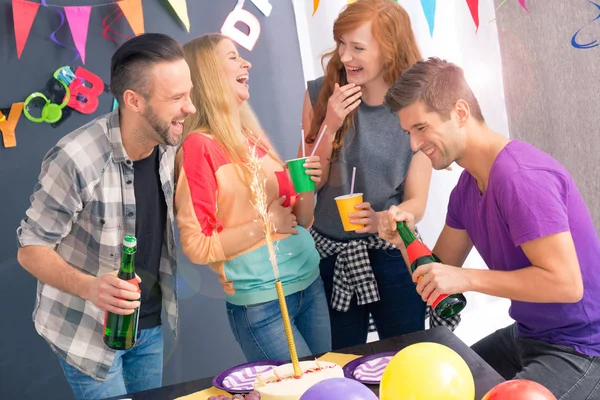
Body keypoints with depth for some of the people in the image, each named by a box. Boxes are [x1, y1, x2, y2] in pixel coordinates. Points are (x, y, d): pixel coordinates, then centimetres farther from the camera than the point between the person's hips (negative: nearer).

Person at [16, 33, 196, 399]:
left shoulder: (169, 145, -8)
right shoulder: (76, 159, -27)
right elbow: (31, 250, -17)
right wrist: (90, 287, -34)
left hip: (150, 324, 6)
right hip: (87, 330, -6)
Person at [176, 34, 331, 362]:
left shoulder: (254, 137, 7)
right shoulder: (199, 147, -13)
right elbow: (197, 246, -16)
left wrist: (308, 186, -5)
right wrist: (265, 224, -17)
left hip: (309, 282, 7)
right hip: (260, 301, -6)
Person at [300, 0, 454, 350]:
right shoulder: (321, 95, -6)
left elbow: (416, 203, -8)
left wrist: (382, 220, -29)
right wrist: (330, 125, -19)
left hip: (391, 254, -1)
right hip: (331, 254, 2)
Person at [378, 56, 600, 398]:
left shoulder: (520, 177, -26)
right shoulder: (468, 185, 4)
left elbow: (566, 283, -29)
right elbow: (441, 272, 9)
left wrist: (467, 279, -29)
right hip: (527, 336, 9)